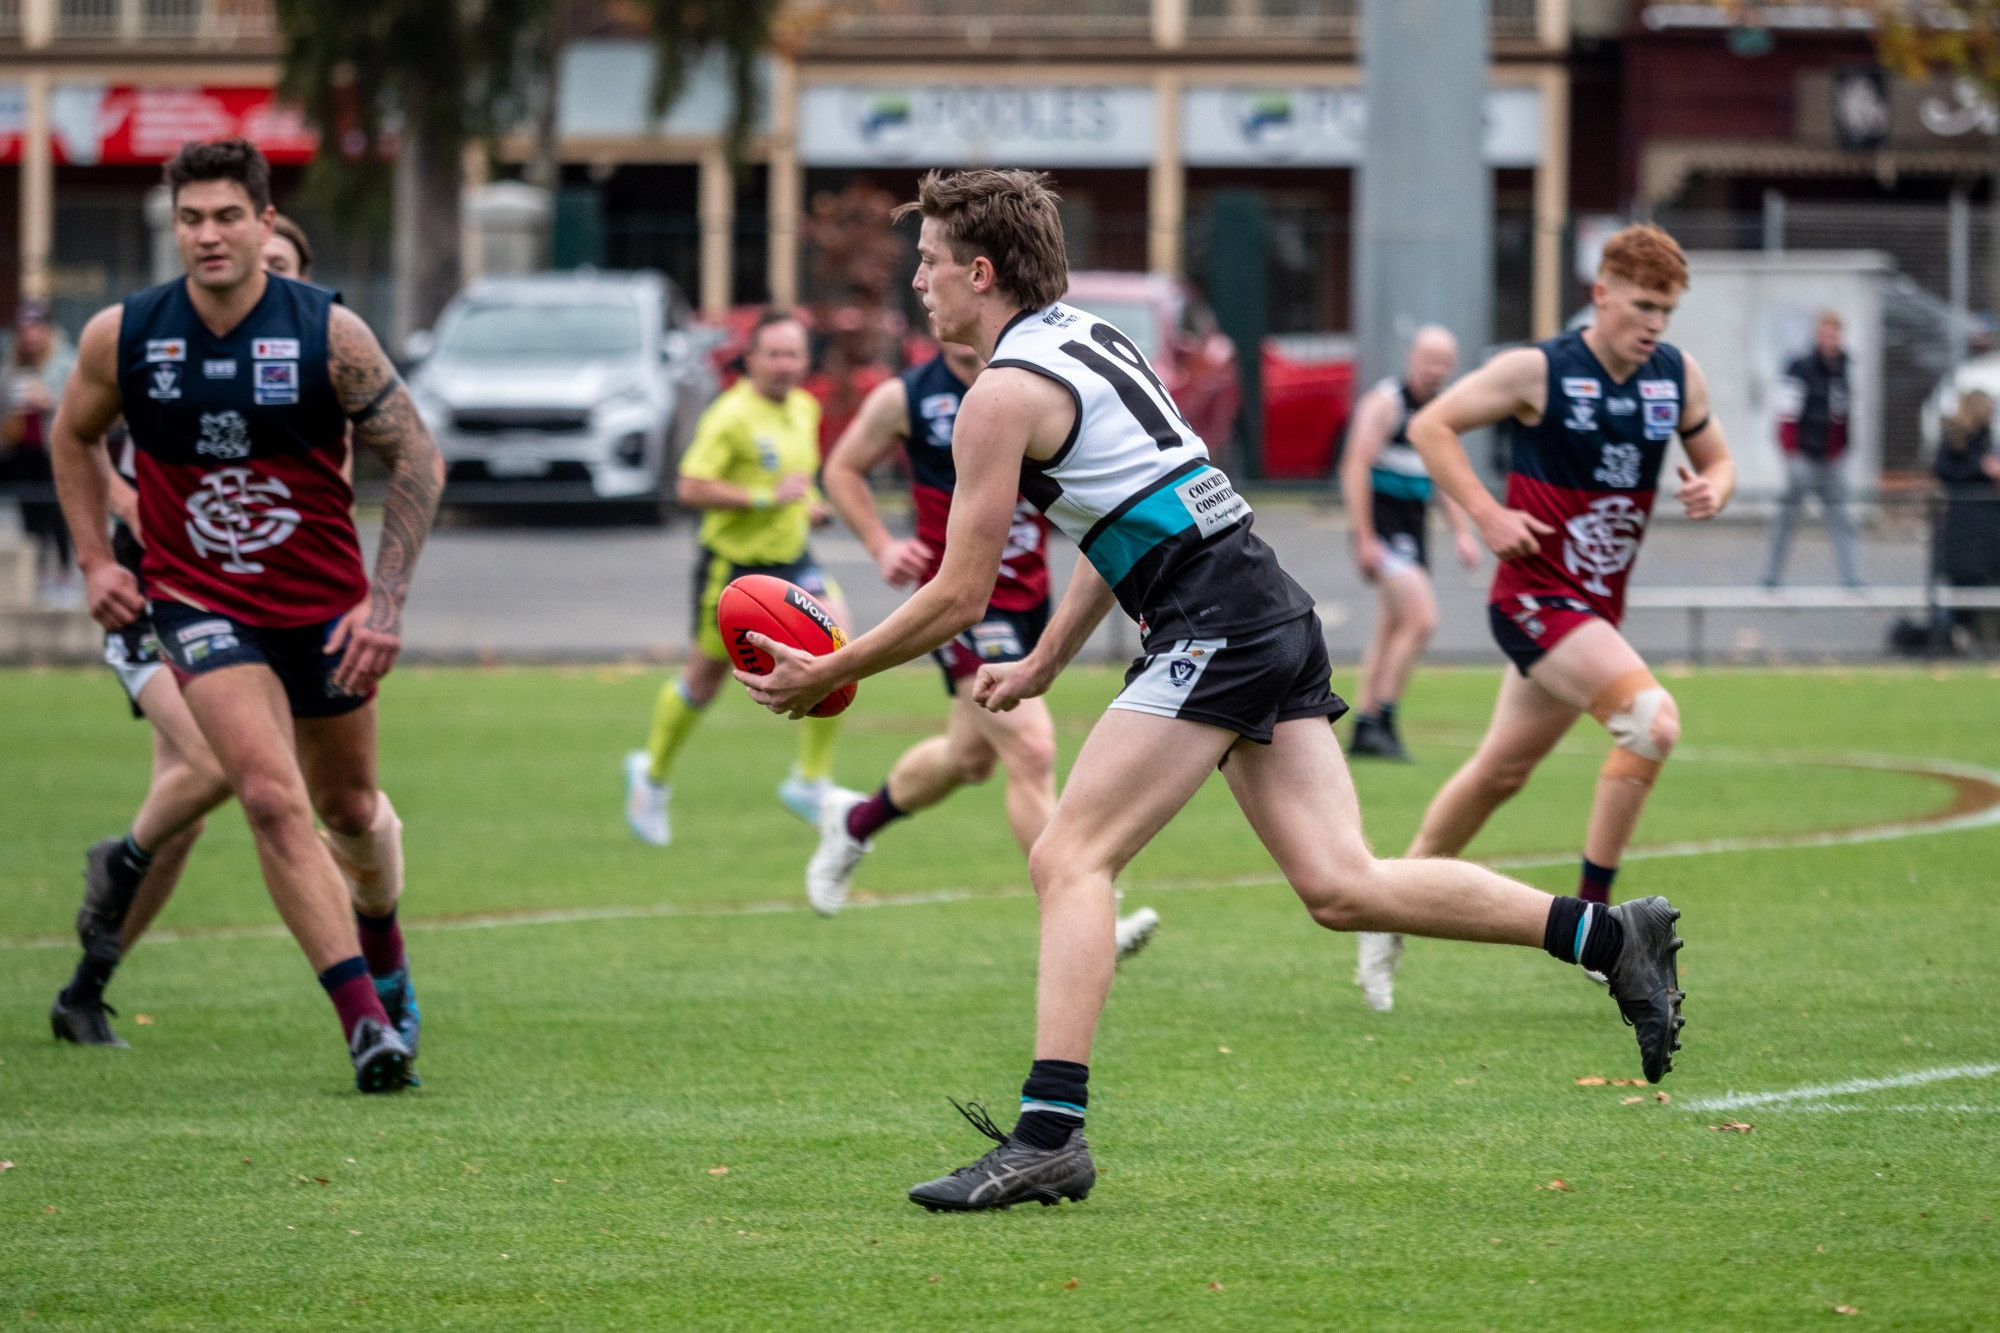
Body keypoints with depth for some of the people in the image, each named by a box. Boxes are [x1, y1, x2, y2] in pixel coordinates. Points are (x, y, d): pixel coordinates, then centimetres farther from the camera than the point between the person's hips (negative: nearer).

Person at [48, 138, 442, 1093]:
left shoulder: (329, 334, -14)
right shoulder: (120, 338, -9)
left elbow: (416, 458, -5)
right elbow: (74, 439, 12)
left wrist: (386, 601, -11)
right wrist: (95, 562, 3)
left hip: (325, 605, 1)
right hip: (200, 605, -1)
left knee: (348, 807, 16)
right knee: (272, 798, -20)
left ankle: (381, 946, 48)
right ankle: (366, 1019, -21)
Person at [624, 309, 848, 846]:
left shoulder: (806, 409, 6)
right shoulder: (732, 415, -18)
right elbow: (692, 488, -25)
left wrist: (810, 501, 5)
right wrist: (766, 498, -29)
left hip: (791, 559, 6)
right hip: (733, 562, -6)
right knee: (705, 680, 9)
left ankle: (811, 783, -5)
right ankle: (652, 773, 35)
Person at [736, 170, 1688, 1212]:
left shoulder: (1004, 393, -7)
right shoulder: (1086, 336, 20)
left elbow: (957, 598, -6)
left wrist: (826, 675, 4)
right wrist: (1041, 667, 30)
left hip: (1213, 626, -9)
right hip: (1270, 615, 9)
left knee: (1069, 859, -10)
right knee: (1341, 887, 4)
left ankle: (1049, 1135, -18)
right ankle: (1612, 938, 2)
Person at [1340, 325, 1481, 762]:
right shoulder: (1385, 403, -10)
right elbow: (1355, 468, -15)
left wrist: (1461, 533, 14)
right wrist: (1364, 540, -19)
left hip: (1413, 528, 9)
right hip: (1383, 528, -9)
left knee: (1391, 634, 11)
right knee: (1421, 619, -19)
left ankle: (1364, 729, 17)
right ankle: (1382, 721, -15)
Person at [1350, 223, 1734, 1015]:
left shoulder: (1678, 377, 4)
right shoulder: (1539, 371, -12)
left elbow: (1716, 458, 17)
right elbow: (1430, 426, -6)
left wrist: (1713, 488, -7)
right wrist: (1488, 513, -16)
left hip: (1597, 608, 7)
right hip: (1536, 598, -7)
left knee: (1500, 772, 15)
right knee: (1652, 717, -24)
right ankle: (1591, 920, -15)